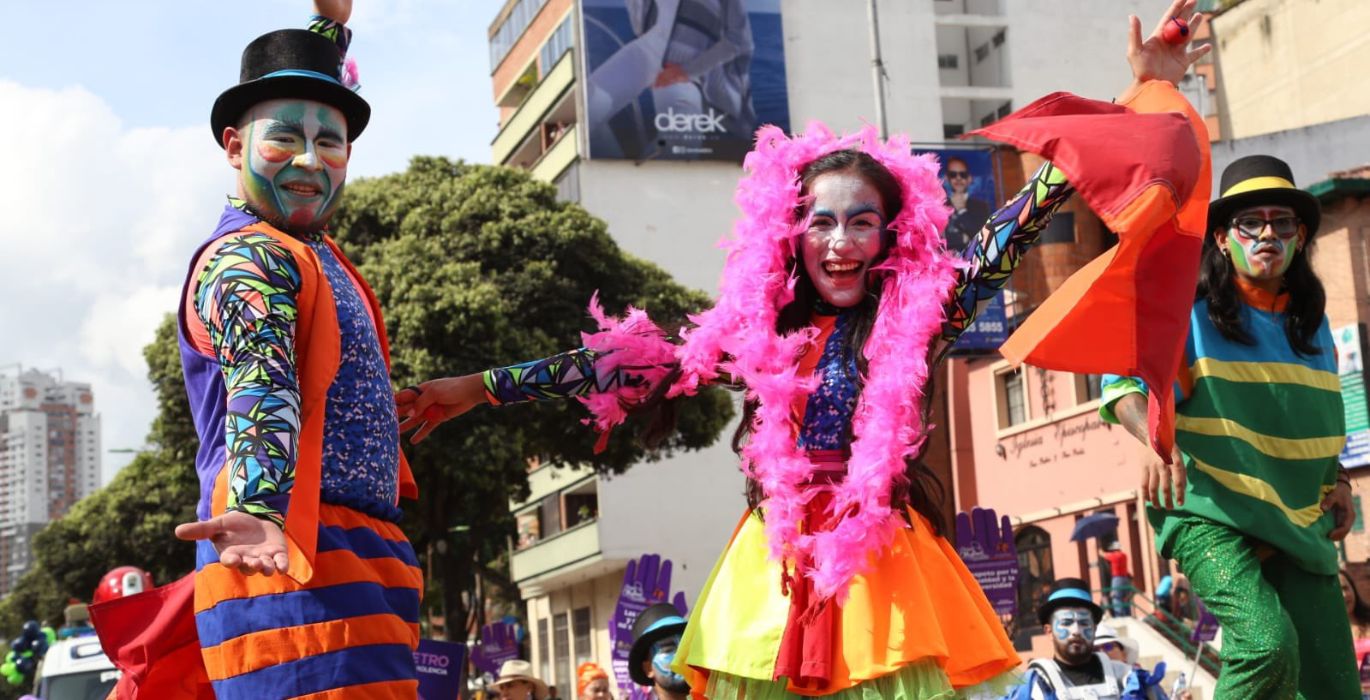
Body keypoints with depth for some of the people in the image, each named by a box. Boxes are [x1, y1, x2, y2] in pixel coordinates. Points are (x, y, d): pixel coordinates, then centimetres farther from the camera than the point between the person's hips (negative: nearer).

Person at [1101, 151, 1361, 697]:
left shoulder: (1314, 326, 13)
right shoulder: (1191, 315, -3)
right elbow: (1124, 383, -11)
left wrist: (1336, 479, 9)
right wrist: (1157, 438, -30)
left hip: (1296, 527, 6)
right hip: (1210, 515, -6)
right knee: (1270, 643, -29)